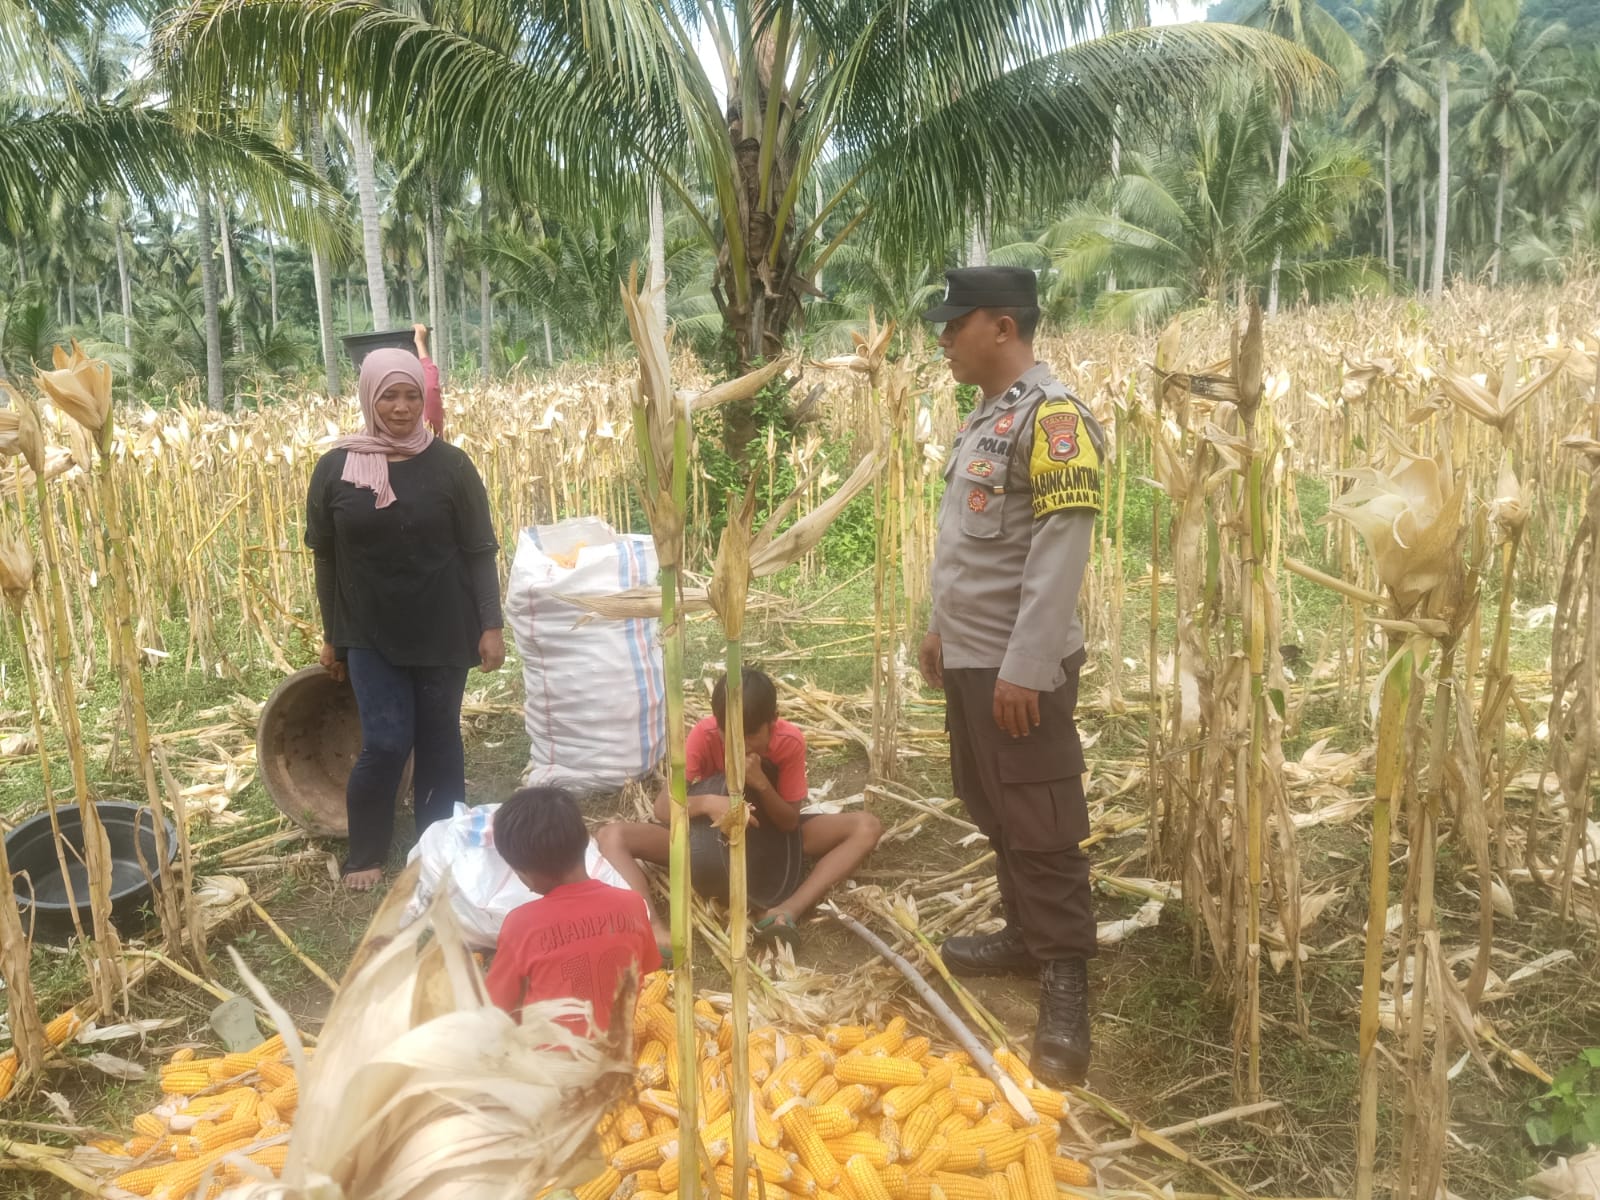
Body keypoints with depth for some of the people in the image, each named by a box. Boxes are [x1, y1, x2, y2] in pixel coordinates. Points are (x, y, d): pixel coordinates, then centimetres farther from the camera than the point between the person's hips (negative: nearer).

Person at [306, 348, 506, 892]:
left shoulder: (450, 465, -6)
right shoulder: (335, 468, -3)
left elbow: (479, 552, -2)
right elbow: (326, 557, 6)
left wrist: (492, 625, -6)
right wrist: (331, 636, 9)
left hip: (443, 633, 0)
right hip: (371, 636, 0)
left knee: (438, 740, 9)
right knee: (386, 742, -4)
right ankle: (365, 853, 18)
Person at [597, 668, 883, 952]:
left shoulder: (790, 741, -21)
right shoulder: (704, 734, -23)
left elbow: (791, 823, -16)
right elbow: (662, 808, -26)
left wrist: (761, 783, -34)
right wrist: (707, 803, -46)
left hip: (770, 837, 1)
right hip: (710, 835, 0)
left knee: (867, 827, -23)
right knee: (611, 836, -24)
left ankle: (785, 911, -35)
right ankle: (656, 932, -43)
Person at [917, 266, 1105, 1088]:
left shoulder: (1052, 417, -16)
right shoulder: (984, 418, 13)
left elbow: (1059, 553, -22)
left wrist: (1024, 668, -23)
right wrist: (941, 627, 21)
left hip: (1018, 667, -9)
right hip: (971, 657, 9)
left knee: (1042, 829, -2)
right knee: (995, 815, 19)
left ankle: (1066, 988, 9)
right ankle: (1025, 936, 34)